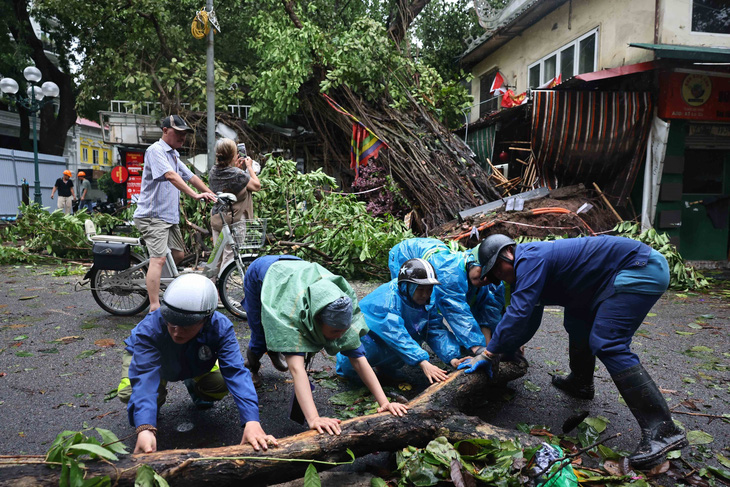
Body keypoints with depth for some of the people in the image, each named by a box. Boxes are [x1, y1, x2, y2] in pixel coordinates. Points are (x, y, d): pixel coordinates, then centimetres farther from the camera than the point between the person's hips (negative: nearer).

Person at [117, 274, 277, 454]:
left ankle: (194, 388, 15)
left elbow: (236, 373, -44)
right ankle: (157, 398, 9)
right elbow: (144, 377, -50)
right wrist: (145, 429, -66)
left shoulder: (220, 327, -38)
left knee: (221, 385, -23)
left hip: (194, 364, 1)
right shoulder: (149, 328, -42)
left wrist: (252, 422, -57)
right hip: (145, 356, -1)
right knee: (129, 393, -29)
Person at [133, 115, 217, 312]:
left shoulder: (174, 154, 18)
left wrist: (212, 195, 9)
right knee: (159, 258, -16)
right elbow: (171, 175, -26)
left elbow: (191, 177, 18)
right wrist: (195, 195, -35)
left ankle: (151, 279, 33)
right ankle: (154, 308, -16)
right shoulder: (156, 150, -12)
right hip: (153, 215, -10)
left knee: (178, 254, 15)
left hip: (169, 215, 10)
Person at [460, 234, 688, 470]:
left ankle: (662, 430, -18)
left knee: (608, 344, -19)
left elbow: (518, 314, -25)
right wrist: (497, 352, 14)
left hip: (642, 267, -11)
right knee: (577, 322, 20)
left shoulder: (530, 258, -17)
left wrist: (489, 354, -18)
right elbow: (527, 325, 20)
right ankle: (580, 382, 37)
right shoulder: (529, 270, 14)